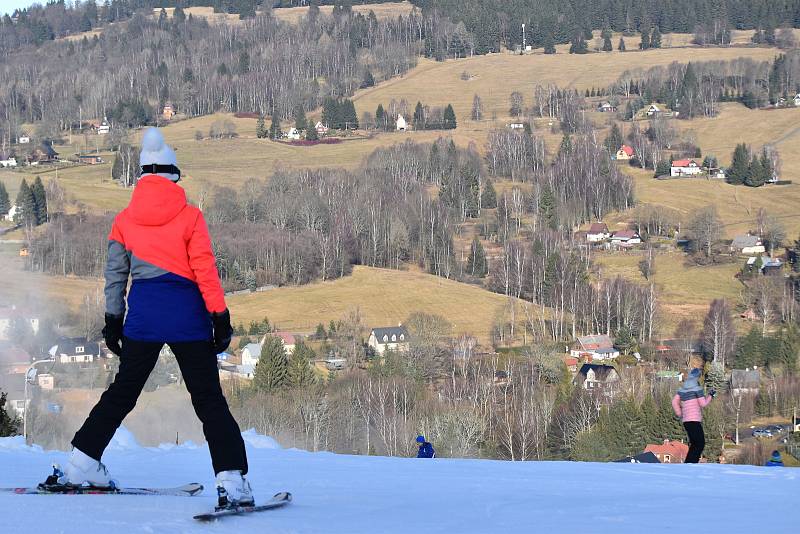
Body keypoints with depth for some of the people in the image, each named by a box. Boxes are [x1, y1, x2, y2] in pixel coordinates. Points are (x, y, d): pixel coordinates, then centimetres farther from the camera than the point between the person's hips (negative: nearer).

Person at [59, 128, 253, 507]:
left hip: (142, 317, 3)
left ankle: (82, 464, 21)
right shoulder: (189, 216, -6)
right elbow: (205, 270, -9)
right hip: (187, 316, -3)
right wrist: (221, 317, -5)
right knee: (209, 400, 0)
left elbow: (115, 274, 8)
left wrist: (113, 320, 16)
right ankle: (231, 481, -11)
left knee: (122, 392, 19)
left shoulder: (124, 220, 5)